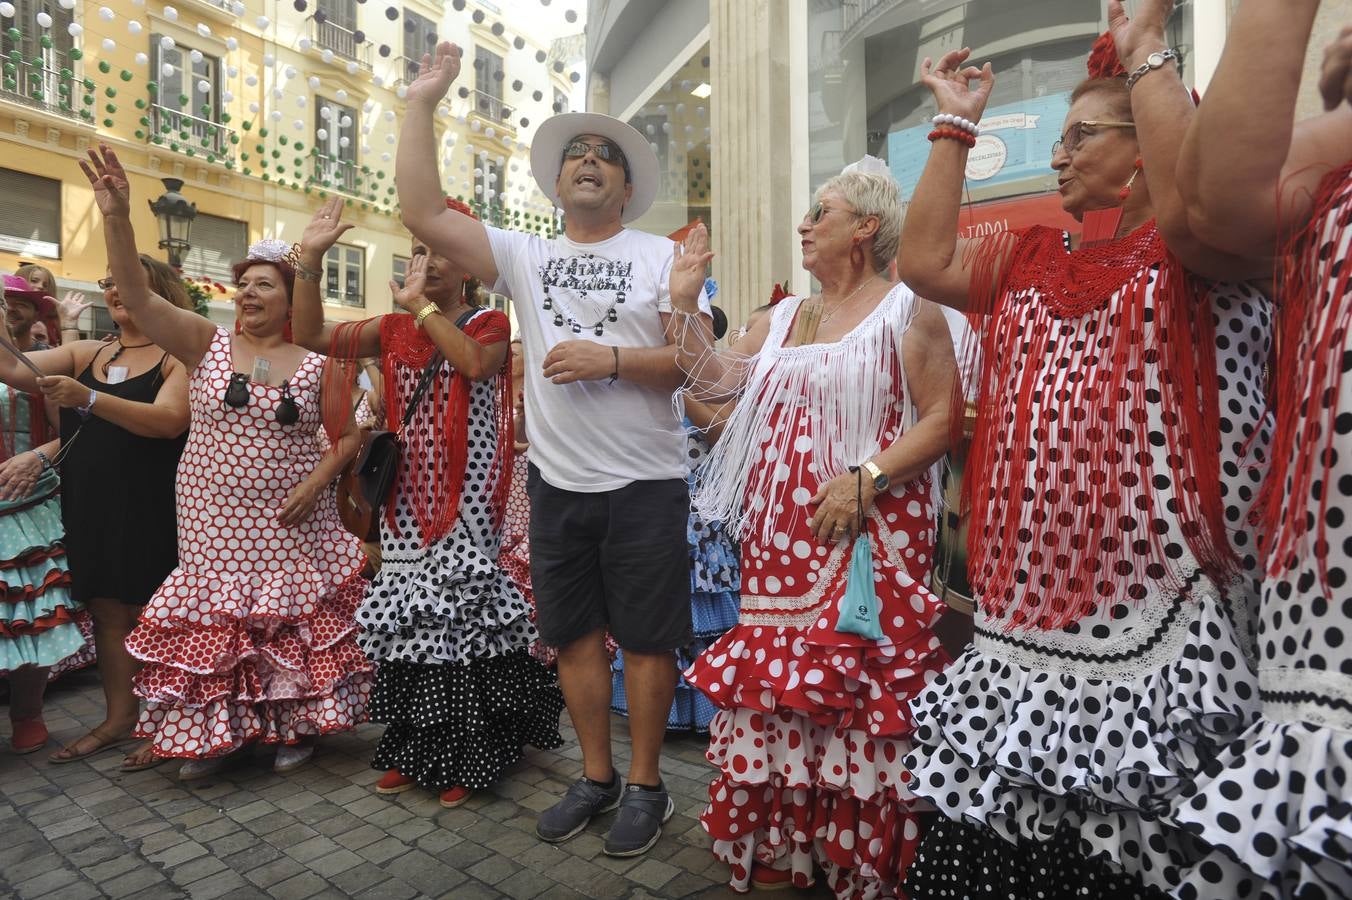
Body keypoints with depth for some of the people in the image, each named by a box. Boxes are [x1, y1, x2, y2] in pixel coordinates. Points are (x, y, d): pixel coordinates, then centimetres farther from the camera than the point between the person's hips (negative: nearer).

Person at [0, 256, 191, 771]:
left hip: (151, 510, -5)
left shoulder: (179, 356, -6)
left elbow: (169, 421, -21)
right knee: (107, 612, 11)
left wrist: (87, 399, -28)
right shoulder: (86, 354, 11)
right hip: (91, 508, 6)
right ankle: (119, 718, 24)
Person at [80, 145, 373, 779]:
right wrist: (116, 219, -23)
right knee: (211, 623, 7)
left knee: (294, 625, 5)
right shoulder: (205, 344, 2)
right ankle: (212, 735, 26)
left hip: (290, 525, -1)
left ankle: (296, 726, 24)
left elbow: (349, 435, 4)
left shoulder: (316, 363, -1)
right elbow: (137, 296, -10)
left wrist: (316, 482, -11)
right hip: (215, 524, 1)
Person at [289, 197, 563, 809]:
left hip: (464, 496, -5)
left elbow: (475, 363, -23)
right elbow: (312, 336, 7)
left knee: (458, 609, -5)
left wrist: (423, 304, -15)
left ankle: (463, 757, 12)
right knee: (408, 614, 9)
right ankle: (411, 750, 26)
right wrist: (311, 259, -3)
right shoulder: (395, 329, 13)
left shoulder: (488, 323, 0)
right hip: (408, 494, 5)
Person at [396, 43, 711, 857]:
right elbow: (423, 214, 0)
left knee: (647, 638, 6)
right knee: (575, 634, 13)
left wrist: (612, 359, -18)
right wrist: (423, 104, 1)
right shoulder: (526, 256, 9)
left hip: (645, 484, -3)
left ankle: (646, 785, 24)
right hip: (556, 483, 4)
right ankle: (597, 777, 31)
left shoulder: (663, 256, 1)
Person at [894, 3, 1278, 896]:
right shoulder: (1034, 259, 17)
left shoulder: (1209, 250, -1)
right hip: (1026, 610, 6)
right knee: (990, 826, 13)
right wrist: (956, 126, 12)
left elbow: (1189, 202, -23)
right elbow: (924, 262, 7)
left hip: (1156, 614, -5)